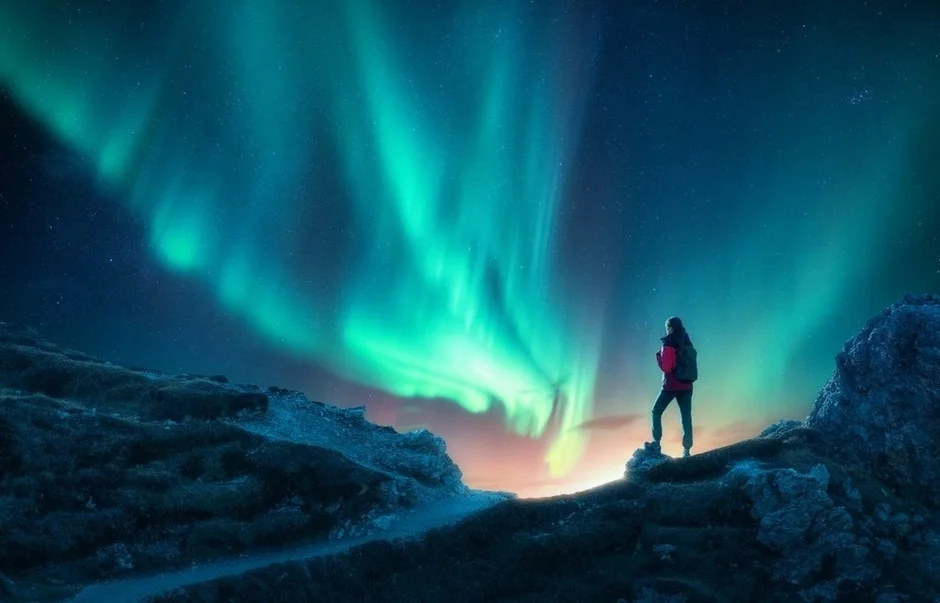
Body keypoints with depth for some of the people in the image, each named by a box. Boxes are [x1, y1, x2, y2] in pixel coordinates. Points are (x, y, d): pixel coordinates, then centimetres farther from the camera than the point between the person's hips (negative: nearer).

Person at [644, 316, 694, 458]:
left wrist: (658, 356, -1)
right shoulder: (687, 344, 7)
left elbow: (665, 367, -15)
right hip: (686, 386, 5)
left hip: (671, 386, -5)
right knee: (686, 417, 6)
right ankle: (686, 450, 4)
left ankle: (656, 444, 6)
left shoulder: (668, 344, -13)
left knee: (656, 412, 11)